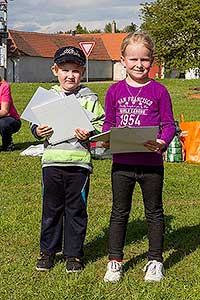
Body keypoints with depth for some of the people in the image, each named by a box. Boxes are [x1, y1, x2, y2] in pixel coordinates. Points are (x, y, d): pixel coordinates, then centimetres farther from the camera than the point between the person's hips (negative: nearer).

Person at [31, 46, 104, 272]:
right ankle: (47, 251, 24)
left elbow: (100, 125, 2)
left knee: (76, 209, 6)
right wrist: (38, 131, -11)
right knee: (51, 208, 10)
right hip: (52, 161, 2)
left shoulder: (89, 99, 3)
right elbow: (34, 122, 10)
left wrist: (89, 133, -17)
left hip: (79, 162, -2)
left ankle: (73, 253, 18)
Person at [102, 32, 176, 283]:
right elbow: (108, 122, 10)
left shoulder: (158, 91, -2)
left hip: (151, 162, -1)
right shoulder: (115, 91, 3)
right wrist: (106, 139, -10)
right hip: (122, 162, 2)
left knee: (154, 212, 11)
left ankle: (155, 260, 24)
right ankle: (114, 260, 22)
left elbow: (169, 124, 0)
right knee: (119, 212, 11)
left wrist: (163, 142, -19)